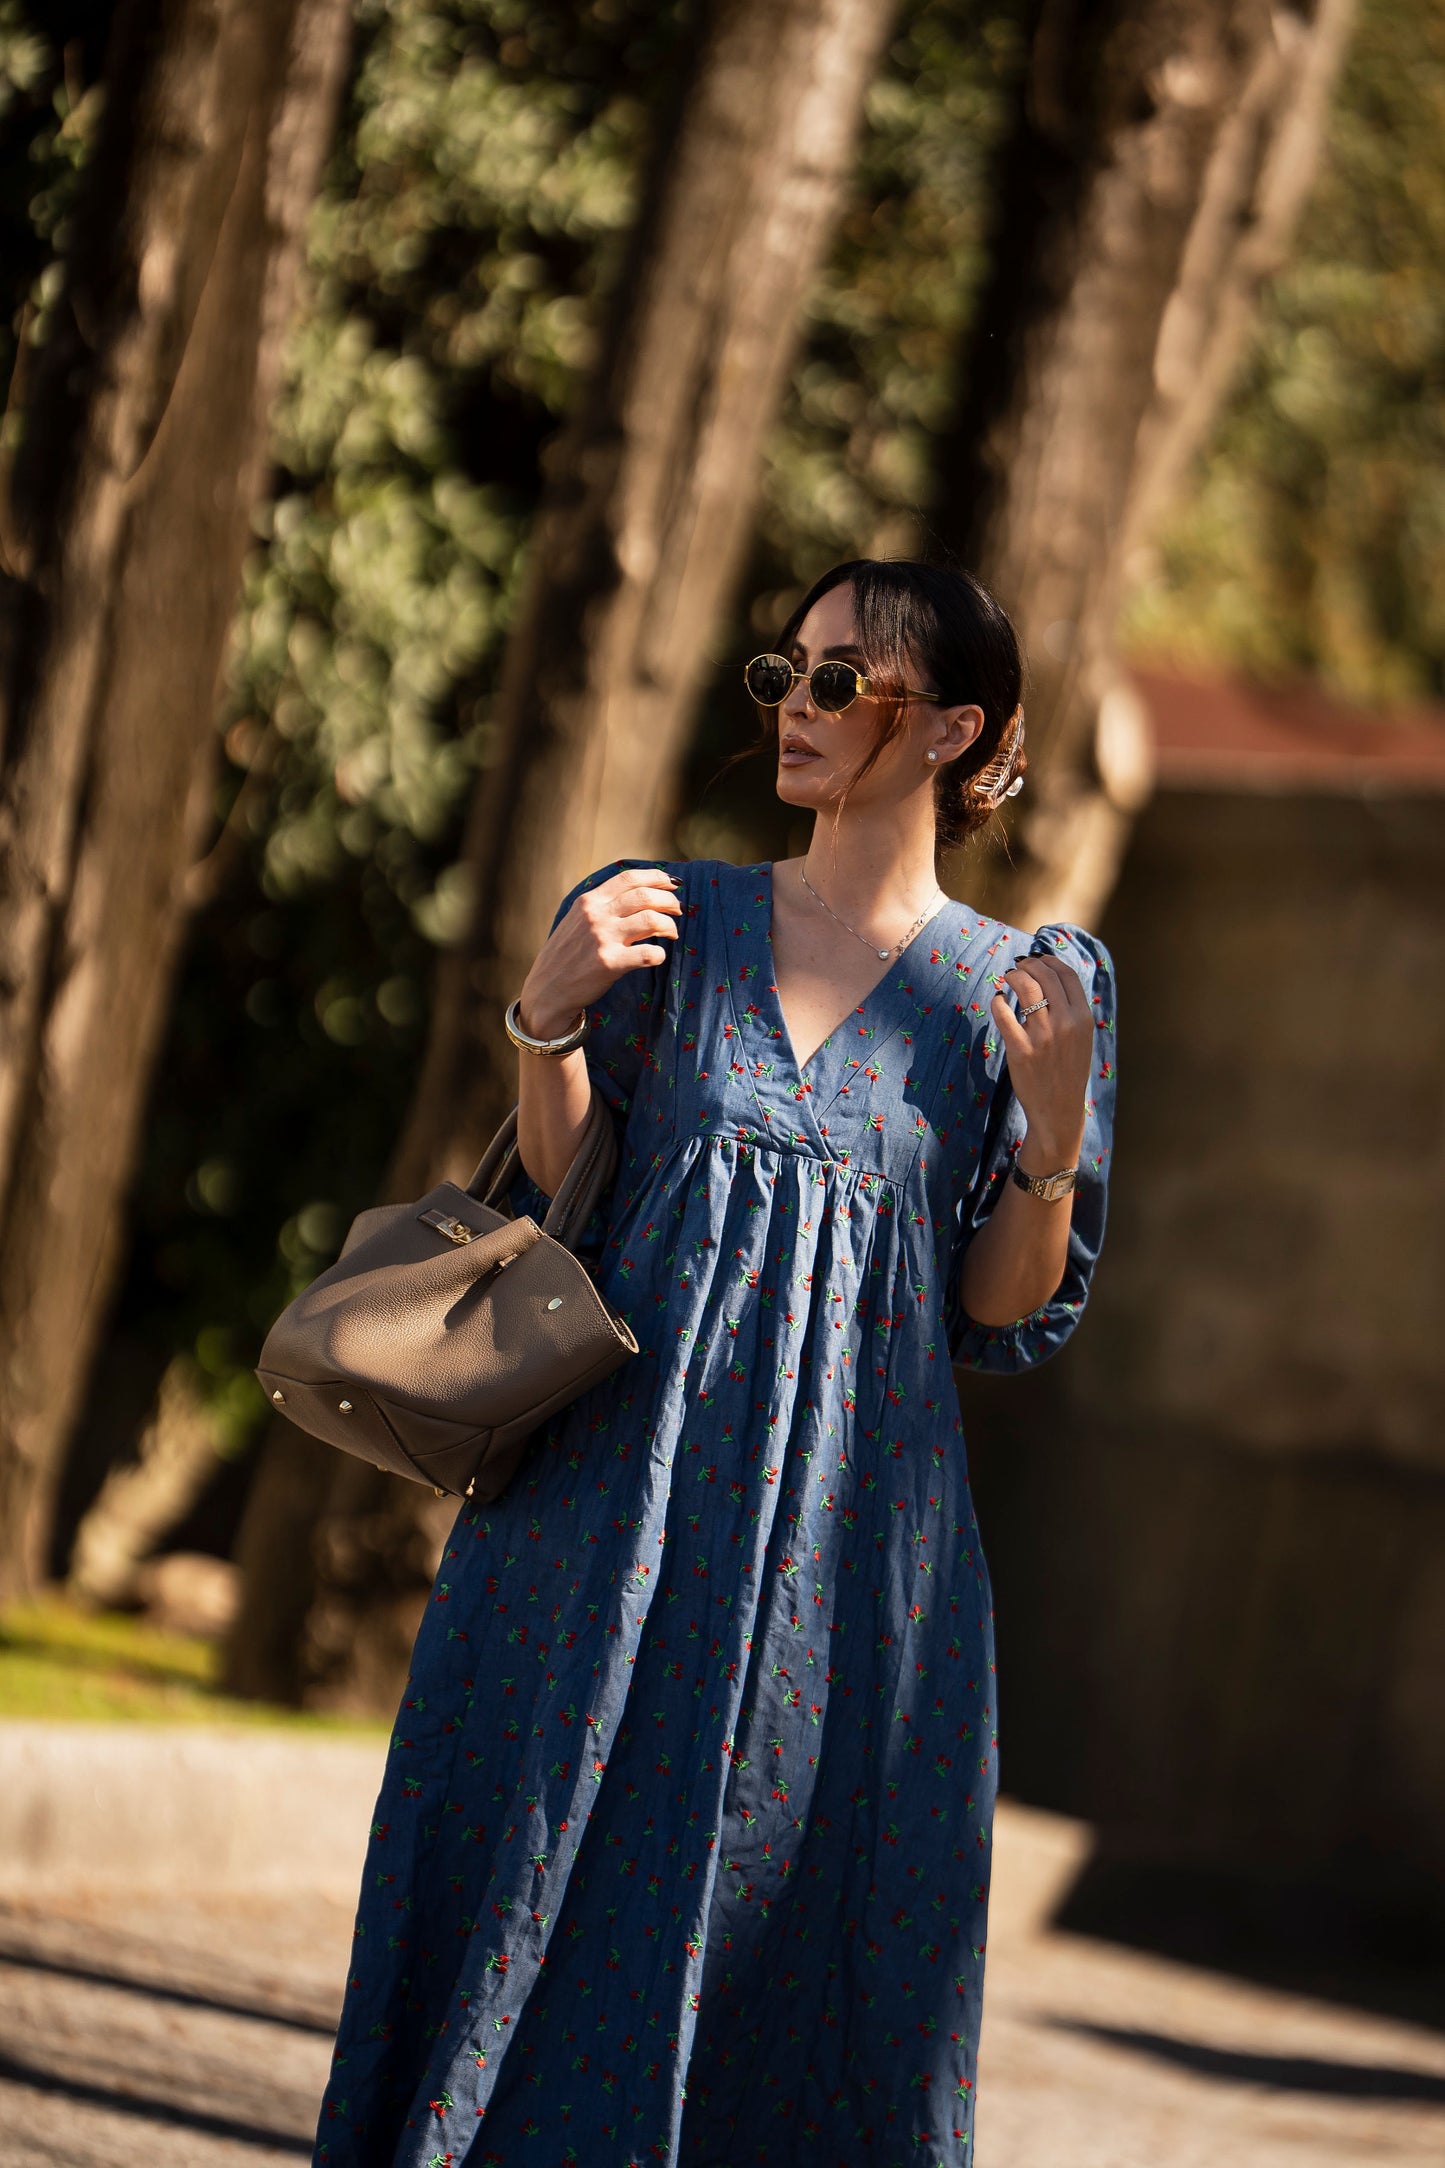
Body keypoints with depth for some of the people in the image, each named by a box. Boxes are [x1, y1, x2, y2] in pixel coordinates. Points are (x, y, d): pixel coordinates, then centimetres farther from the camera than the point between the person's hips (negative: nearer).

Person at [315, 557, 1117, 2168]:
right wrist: (547, 1019, -7)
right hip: (615, 1504, 1)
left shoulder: (1026, 991, 5)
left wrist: (1054, 1131, -12)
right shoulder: (666, 920, 8)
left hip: (844, 1542, -1)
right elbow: (550, 1208, 8)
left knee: (780, 1951, -1)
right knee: (547, 1905, -1)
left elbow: (1006, 1320, 4)